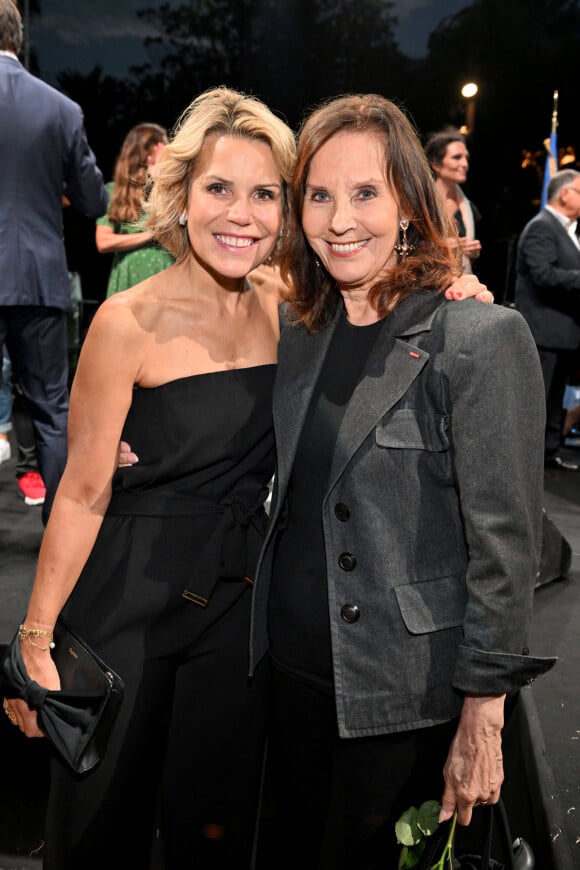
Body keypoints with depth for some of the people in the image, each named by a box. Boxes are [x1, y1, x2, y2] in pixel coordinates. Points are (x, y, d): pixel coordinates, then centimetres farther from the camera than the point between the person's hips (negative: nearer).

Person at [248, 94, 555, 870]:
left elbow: (505, 544, -15)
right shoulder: (299, 334, 4)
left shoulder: (484, 338, -15)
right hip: (295, 672, 6)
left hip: (405, 696, -5)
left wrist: (482, 724, -14)